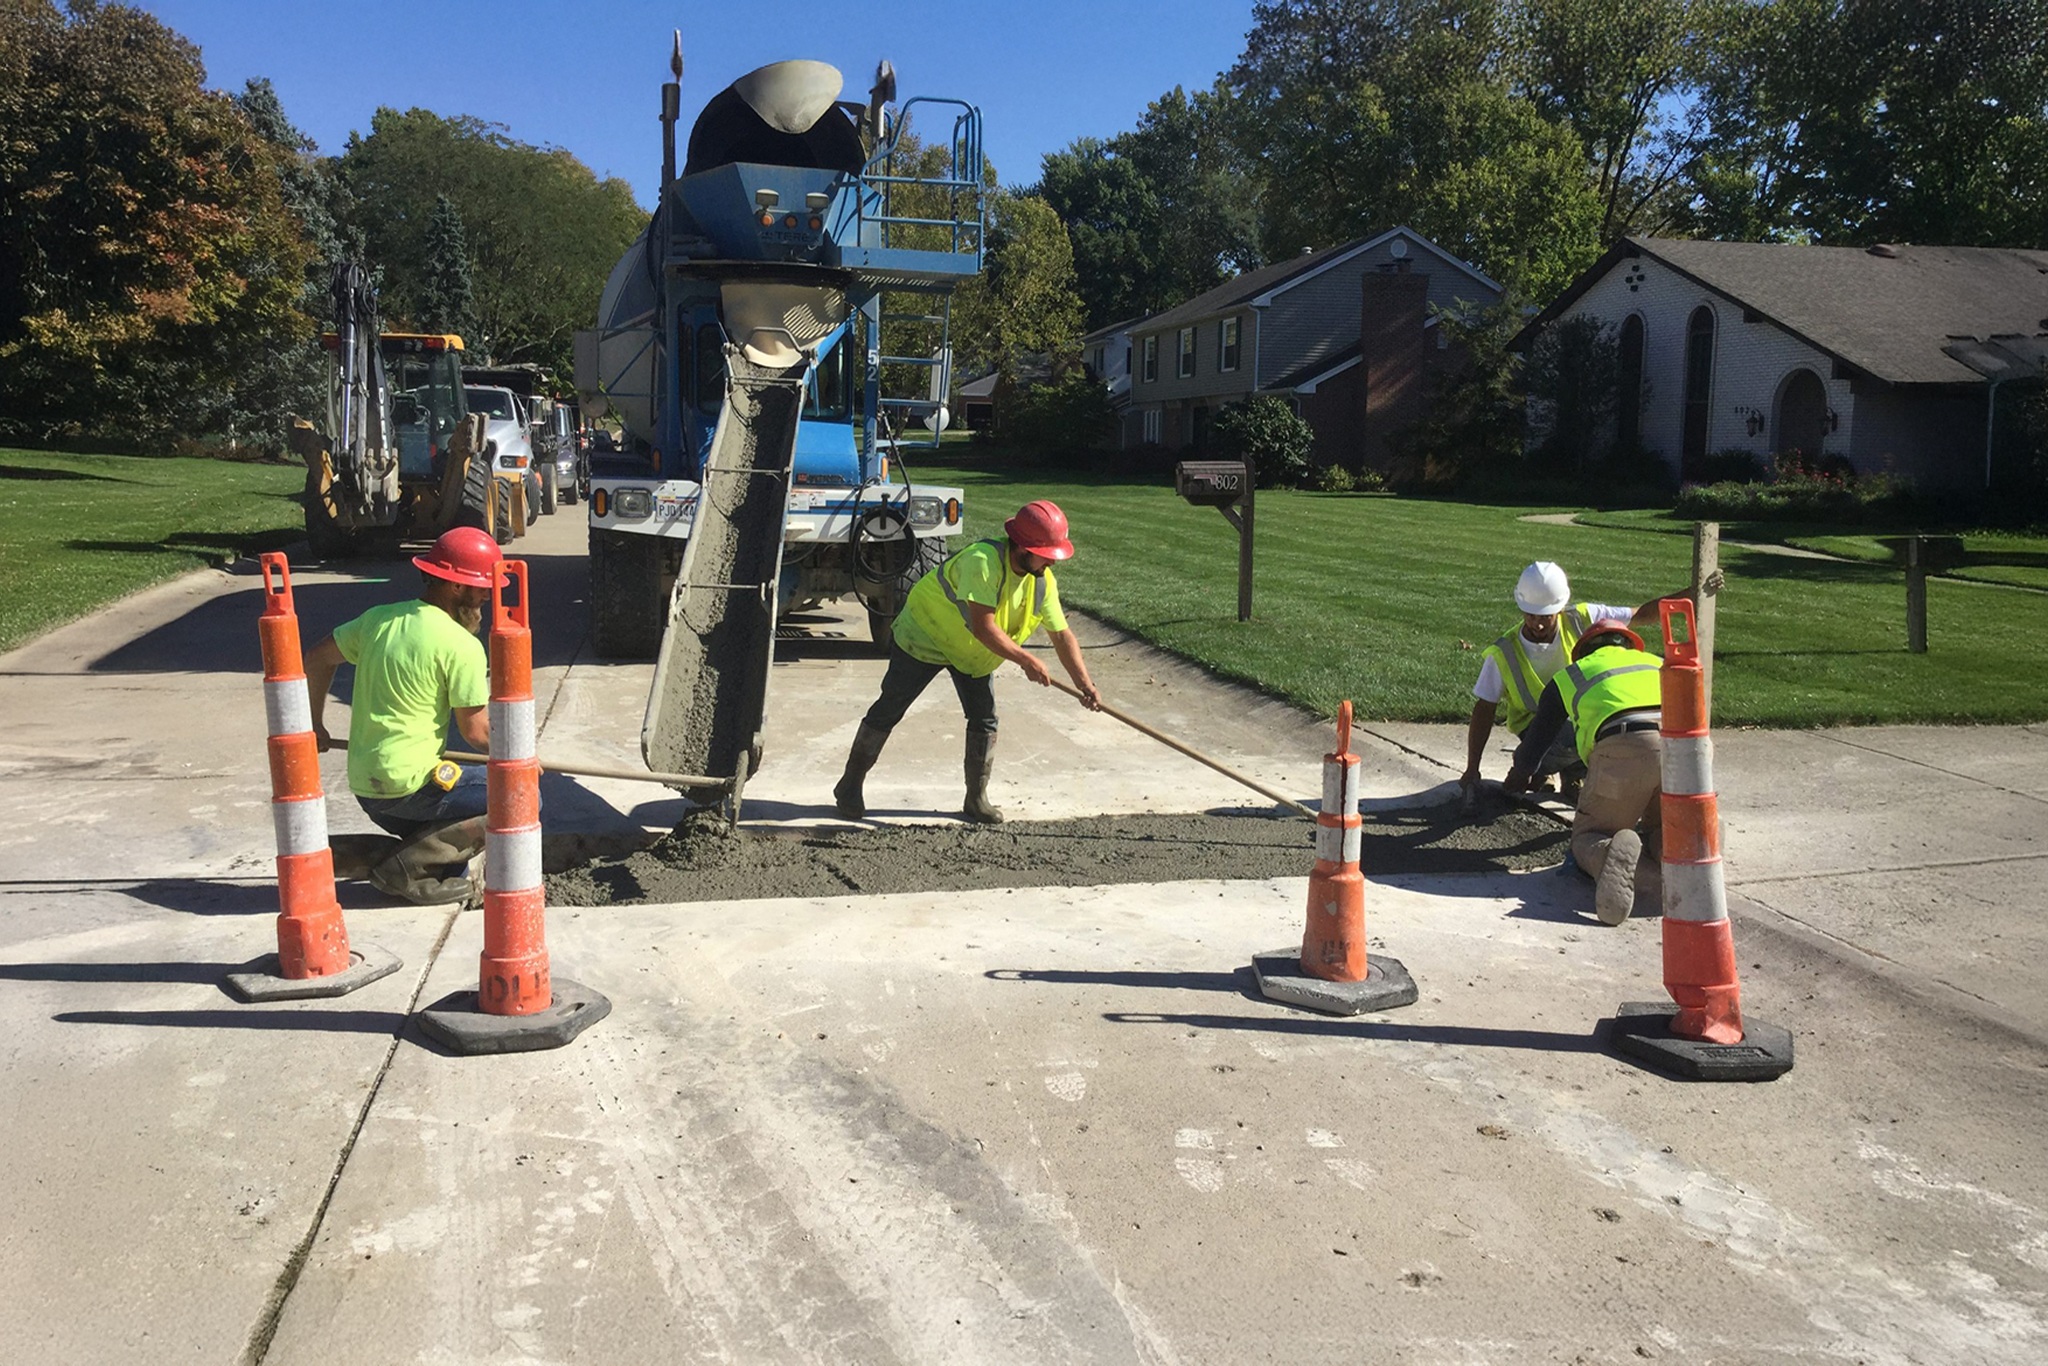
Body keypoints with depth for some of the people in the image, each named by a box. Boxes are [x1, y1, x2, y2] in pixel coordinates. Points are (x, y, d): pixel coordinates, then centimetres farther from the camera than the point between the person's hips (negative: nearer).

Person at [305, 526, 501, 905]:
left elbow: (317, 658, 20)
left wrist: (317, 727, 30)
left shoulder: (379, 618, 8)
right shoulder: (461, 645, -14)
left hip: (365, 788, 9)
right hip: (411, 786, -9)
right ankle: (409, 866, -8)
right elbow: (476, 731, -10)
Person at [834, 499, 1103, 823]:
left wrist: (1085, 686, -15)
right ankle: (850, 786, 12)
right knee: (888, 711, -1)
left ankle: (976, 799, 15)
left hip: (971, 652, 6)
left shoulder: (1042, 581, -13)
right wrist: (1026, 661, -34)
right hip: (924, 635, -6)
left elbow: (1062, 636, -9)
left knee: (984, 721, 0)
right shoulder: (982, 562, -36)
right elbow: (983, 628, -38)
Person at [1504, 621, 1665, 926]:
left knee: (1587, 837, 11)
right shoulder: (1660, 665, 39)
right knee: (1659, 829, 25)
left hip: (1622, 749, -3)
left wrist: (1520, 775, 62)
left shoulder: (1569, 676, 32)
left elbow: (1536, 740, 40)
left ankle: (1615, 856, -25)